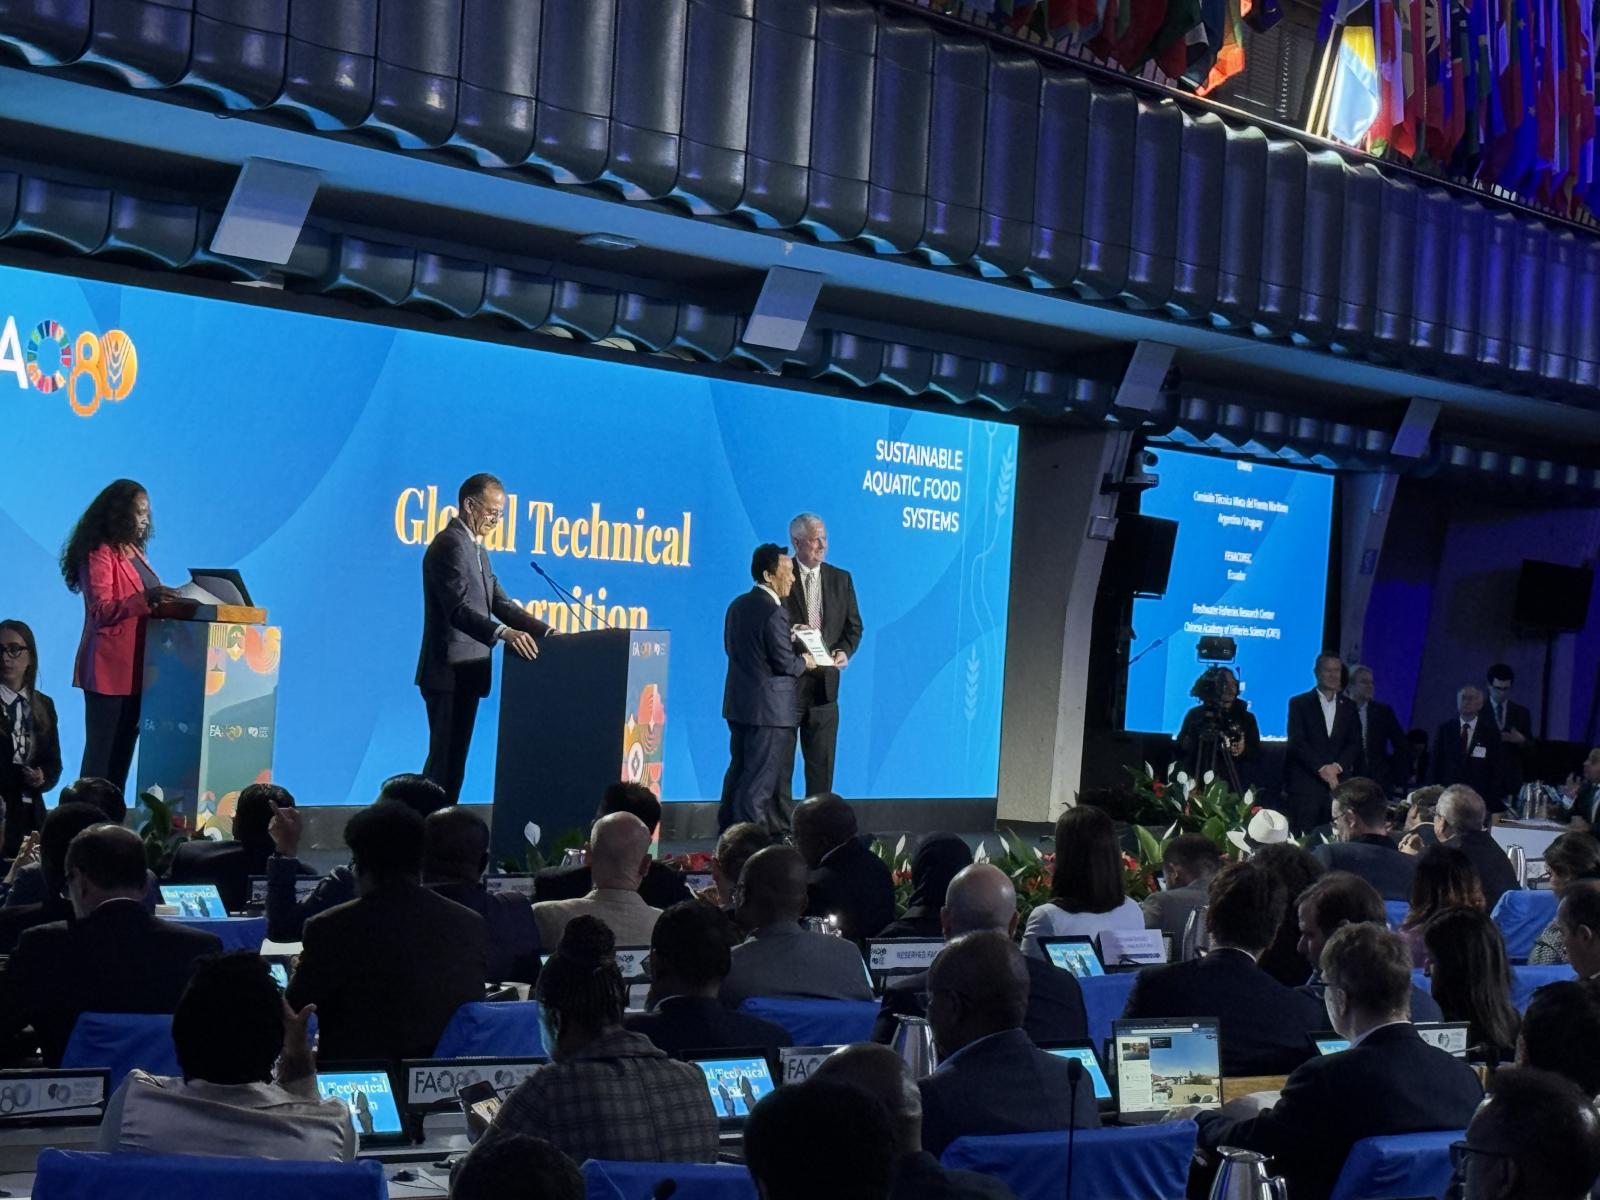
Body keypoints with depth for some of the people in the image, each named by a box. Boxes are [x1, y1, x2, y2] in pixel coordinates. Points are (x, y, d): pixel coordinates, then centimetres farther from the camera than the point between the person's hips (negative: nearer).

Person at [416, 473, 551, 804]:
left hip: (465, 674, 10)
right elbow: (459, 609, -26)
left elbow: (499, 601, 16)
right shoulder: (450, 544, -15)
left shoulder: (475, 547, 18)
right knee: (446, 761, -9)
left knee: (452, 760, 12)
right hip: (449, 674, -10)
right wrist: (504, 633, -39)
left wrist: (545, 630, 3)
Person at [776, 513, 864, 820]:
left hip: (824, 682, 4)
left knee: (821, 762, 7)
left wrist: (845, 651, -7)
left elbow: (854, 626, 12)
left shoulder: (841, 579, 10)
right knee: (780, 760, 1)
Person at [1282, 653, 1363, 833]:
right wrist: (1322, 768, -14)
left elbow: (1355, 744, 10)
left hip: (1338, 784, 3)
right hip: (1305, 785, -3)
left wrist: (1338, 766, -8)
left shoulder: (1349, 707, 15)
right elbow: (1297, 742, -5)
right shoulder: (1299, 703, 5)